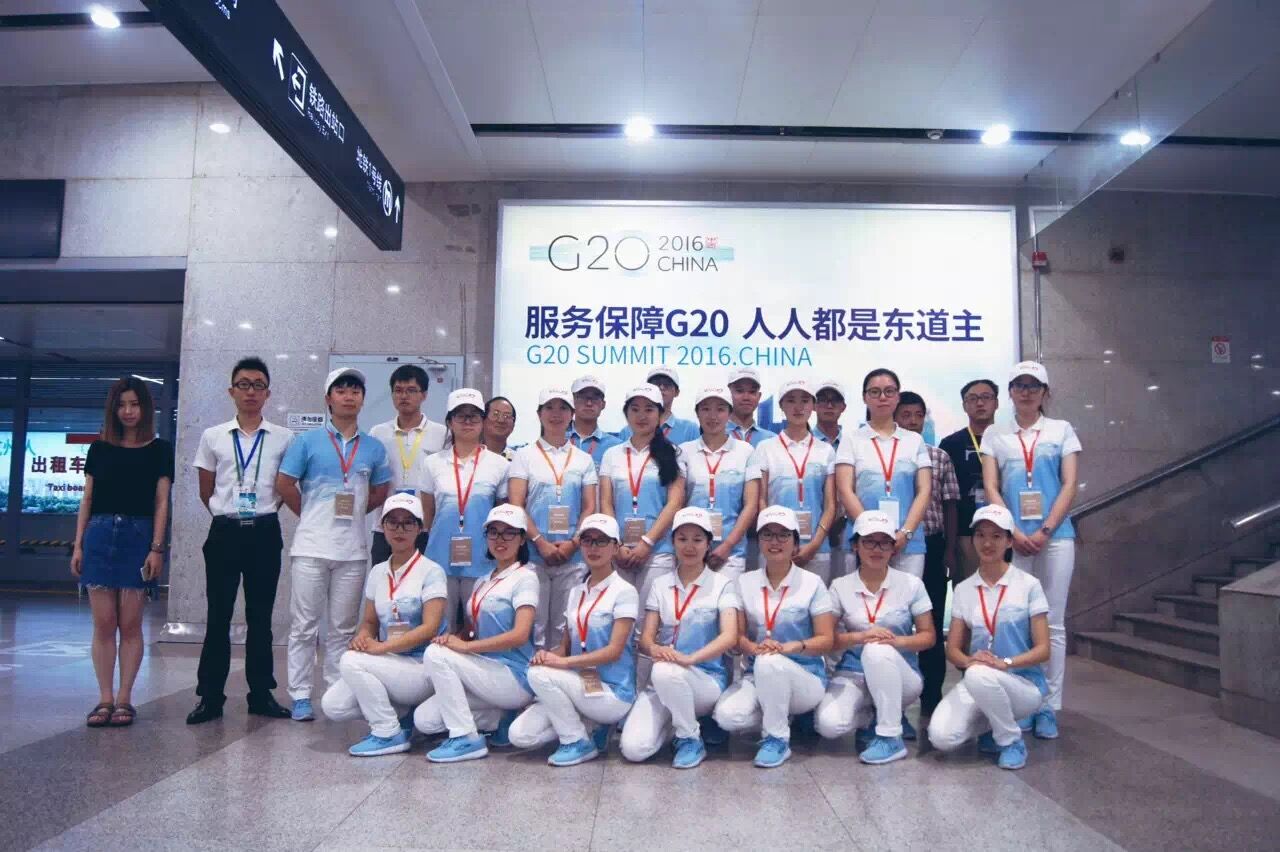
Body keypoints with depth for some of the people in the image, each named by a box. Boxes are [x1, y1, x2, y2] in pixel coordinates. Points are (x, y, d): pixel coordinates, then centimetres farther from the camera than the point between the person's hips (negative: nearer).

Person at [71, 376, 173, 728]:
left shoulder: (159, 450, 4)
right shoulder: (99, 449, 10)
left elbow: (161, 503, 1)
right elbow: (87, 500, 12)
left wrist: (156, 548, -6)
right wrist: (78, 544, 5)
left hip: (138, 537, -2)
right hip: (100, 536, 2)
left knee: (130, 624, 0)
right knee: (103, 623, 2)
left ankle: (124, 699, 8)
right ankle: (105, 699, 10)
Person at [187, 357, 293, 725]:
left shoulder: (283, 438, 3)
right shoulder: (212, 437, 5)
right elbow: (206, 492, 11)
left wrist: (264, 512, 6)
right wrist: (228, 514, 8)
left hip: (265, 532, 0)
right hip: (225, 531, 0)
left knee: (260, 616, 7)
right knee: (218, 616, 3)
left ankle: (261, 694, 16)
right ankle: (210, 696, 11)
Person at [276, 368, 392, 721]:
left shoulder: (373, 448, 7)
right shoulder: (307, 441, 1)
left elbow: (381, 491, 15)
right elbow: (284, 484, 2)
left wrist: (353, 513, 6)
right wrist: (310, 515, 4)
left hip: (353, 549, 2)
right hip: (312, 546, -2)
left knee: (343, 627, 10)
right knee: (305, 625, 3)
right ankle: (300, 695, 11)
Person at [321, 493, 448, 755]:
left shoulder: (431, 572, -9)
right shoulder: (378, 573, 10)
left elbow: (429, 629, -17)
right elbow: (369, 621, 14)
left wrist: (380, 647, -23)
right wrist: (362, 637, -11)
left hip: (423, 668, -6)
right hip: (389, 665, 7)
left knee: (351, 662, -24)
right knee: (333, 706, -10)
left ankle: (389, 734, -9)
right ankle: (402, 712, 9)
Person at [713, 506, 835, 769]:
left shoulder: (812, 583, -4)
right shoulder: (745, 582, 4)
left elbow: (826, 641, -6)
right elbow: (737, 636, 0)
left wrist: (792, 647, -26)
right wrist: (754, 648, -23)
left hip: (806, 678, -3)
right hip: (758, 676, 3)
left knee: (769, 662, -37)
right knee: (727, 715, -27)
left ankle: (778, 739, -14)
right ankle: (780, 717, 5)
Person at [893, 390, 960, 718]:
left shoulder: (940, 457, 7)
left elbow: (950, 506, 8)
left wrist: (949, 550, 3)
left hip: (931, 546, 2)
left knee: (931, 621, 7)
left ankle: (931, 697, 17)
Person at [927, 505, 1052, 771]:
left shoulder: (1029, 585, -3)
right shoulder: (963, 590, 6)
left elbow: (1043, 649, -5)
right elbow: (952, 649, 5)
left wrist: (1005, 663, -23)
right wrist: (969, 661, -18)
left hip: (1024, 684, -3)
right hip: (976, 682, 3)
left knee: (979, 676, -38)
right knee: (941, 737, -24)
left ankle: (1012, 741, -10)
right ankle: (991, 725, 8)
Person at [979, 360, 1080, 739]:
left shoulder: (1061, 430, 8)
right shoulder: (995, 435, 9)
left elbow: (1069, 485, 0)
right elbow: (990, 488, 2)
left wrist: (1045, 531, -11)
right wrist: (1014, 532, -10)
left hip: (1055, 536, 0)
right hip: (1012, 538, 0)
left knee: (1052, 622, 2)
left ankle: (1049, 707, 8)